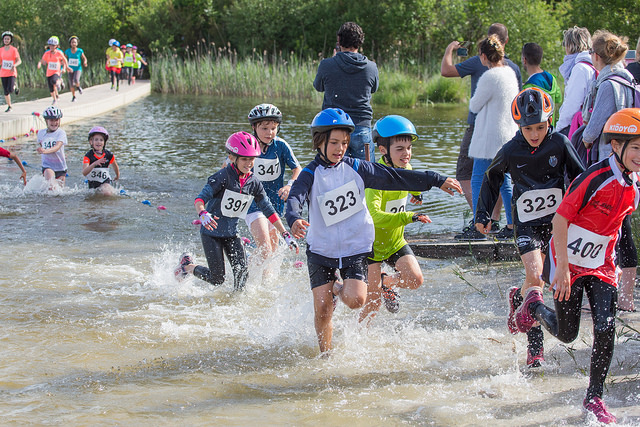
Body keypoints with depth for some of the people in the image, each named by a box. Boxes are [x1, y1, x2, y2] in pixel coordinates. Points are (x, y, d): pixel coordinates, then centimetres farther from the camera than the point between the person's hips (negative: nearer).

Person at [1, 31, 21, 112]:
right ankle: (9, 106, 19)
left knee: (10, 90, -18)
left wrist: (14, 65, -25)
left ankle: (15, 86, 17)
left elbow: (19, 61, -8)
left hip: (12, 73, -4)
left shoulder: (14, 50, -7)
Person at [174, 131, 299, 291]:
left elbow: (269, 210, 4)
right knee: (217, 279, -3)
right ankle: (187, 265, 22)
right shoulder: (222, 177, -18)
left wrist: (285, 234, -2)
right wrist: (203, 213, -49)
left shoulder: (254, 183, -1)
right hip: (211, 231, -5)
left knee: (242, 272, -9)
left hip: (232, 233, 5)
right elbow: (201, 198, -26)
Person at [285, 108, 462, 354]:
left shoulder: (356, 168, 0)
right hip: (321, 250, -1)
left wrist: (437, 181, 6)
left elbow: (394, 177, 4)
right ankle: (325, 353, 19)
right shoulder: (311, 175, -8)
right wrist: (294, 219, -50)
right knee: (322, 309, -6)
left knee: (356, 301, -18)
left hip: (356, 248, 1)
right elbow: (295, 198, -25)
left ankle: (339, 290, 17)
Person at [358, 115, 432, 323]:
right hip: (371, 243, -6)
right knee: (372, 303, -3)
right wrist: (409, 217, -53)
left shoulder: (405, 168, -6)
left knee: (415, 280, -14)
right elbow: (374, 216, -45)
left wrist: (416, 193, 37)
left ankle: (386, 282, 18)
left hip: (395, 241, 6)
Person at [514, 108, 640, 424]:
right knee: (567, 335, 4)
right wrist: (562, 267, -22)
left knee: (606, 329, -8)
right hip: (568, 263, -5)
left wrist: (610, 262, 16)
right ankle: (534, 305, 34)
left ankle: (594, 398, 5)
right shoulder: (596, 178, -25)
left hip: (600, 266, 5)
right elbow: (561, 218, -22)